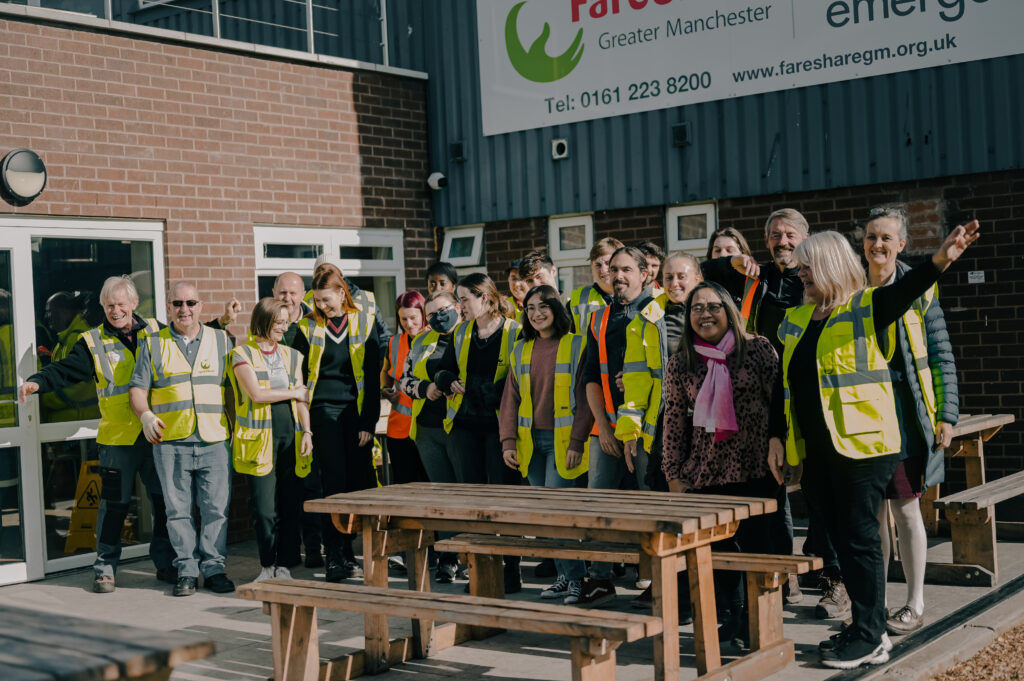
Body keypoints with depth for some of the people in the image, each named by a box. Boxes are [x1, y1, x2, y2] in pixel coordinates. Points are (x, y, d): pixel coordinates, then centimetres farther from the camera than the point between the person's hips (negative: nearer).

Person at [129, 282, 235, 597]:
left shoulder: (221, 341, 13)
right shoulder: (153, 345, 10)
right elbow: (137, 388, 8)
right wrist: (146, 416, -11)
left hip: (214, 440, 0)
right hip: (170, 441, 0)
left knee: (216, 508, -1)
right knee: (178, 509, 2)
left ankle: (213, 567, 8)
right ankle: (187, 570, 10)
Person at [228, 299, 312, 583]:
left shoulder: (291, 356, 17)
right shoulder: (242, 354, 3)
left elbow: (301, 400, 13)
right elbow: (256, 393, -9)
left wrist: (307, 431, 0)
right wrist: (294, 392, 0)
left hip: (290, 437, 4)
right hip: (260, 439, -4)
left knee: (290, 504, 0)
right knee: (264, 508, -6)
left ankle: (283, 564, 10)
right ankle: (267, 565, 8)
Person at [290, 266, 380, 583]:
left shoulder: (364, 322, 5)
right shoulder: (308, 327, 5)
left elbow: (373, 375, 3)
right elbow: (300, 376, 8)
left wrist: (369, 422, -2)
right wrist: (303, 423, 1)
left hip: (357, 411, 1)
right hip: (324, 410, -1)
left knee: (357, 483, 0)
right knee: (334, 481, -7)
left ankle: (345, 553, 12)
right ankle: (336, 556, -3)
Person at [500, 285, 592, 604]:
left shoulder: (576, 346, -4)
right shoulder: (521, 350, 11)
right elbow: (510, 399, 12)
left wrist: (577, 442, -13)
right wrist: (508, 440, 3)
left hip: (562, 441, -5)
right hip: (531, 442, 5)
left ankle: (576, 577, 2)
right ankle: (565, 576, 19)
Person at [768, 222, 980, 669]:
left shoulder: (867, 307, -5)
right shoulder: (795, 321, 13)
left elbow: (906, 289, -25)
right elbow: (784, 385, 16)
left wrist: (940, 260, -44)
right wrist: (777, 437, 11)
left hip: (861, 445, -7)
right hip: (816, 450, 7)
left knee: (859, 539, -2)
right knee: (840, 539, 12)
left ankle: (869, 638, 8)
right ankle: (867, 628, 23)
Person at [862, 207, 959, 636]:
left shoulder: (917, 290, -1)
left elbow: (941, 355, -1)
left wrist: (947, 413, -7)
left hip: (905, 413, -3)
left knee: (904, 507, 0)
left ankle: (915, 605, 13)